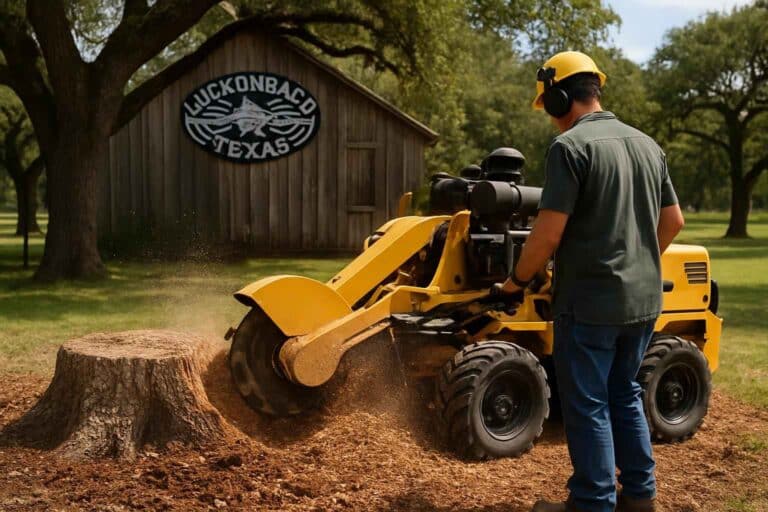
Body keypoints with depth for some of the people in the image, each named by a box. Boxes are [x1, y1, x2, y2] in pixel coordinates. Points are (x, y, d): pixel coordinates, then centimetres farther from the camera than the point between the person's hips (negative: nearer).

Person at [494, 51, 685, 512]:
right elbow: (674, 221, 15)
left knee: (588, 405, 4)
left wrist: (518, 280, -3)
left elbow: (548, 233, -18)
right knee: (624, 395, 20)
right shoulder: (647, 145, 10)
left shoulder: (570, 146, -14)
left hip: (590, 302, -8)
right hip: (643, 298, 8)